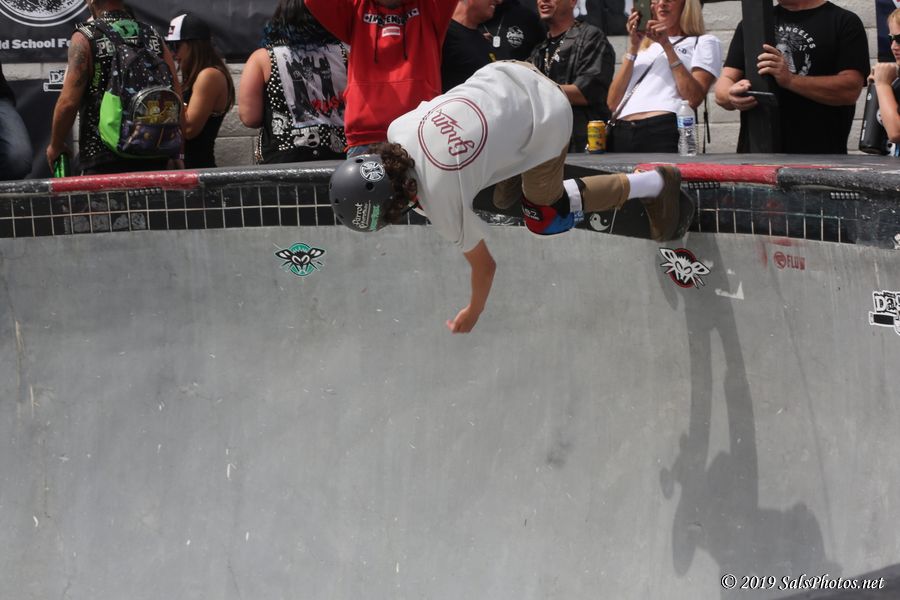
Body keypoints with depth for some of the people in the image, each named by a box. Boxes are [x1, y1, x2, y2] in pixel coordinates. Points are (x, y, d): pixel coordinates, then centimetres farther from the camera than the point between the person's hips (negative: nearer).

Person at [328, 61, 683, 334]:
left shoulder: (441, 203, -26)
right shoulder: (398, 131, -14)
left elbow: (484, 266, -10)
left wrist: (471, 316, 9)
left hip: (547, 119, -7)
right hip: (510, 77, 7)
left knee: (543, 219, 10)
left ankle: (651, 184, 17)